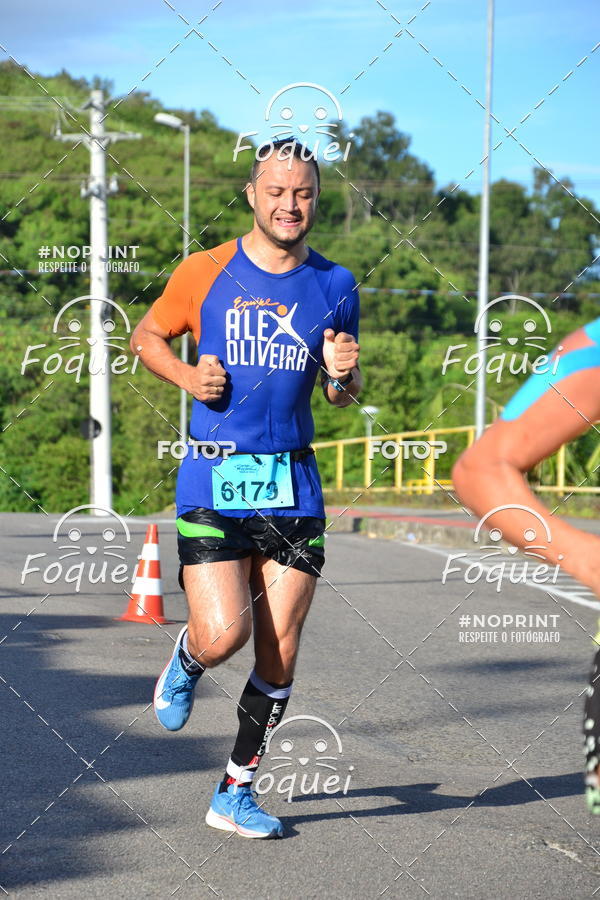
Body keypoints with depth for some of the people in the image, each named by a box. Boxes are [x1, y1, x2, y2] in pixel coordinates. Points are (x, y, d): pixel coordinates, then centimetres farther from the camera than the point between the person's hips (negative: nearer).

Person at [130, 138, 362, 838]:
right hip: (213, 479, -3)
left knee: (279, 656, 2)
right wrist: (189, 378, -5)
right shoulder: (206, 272, 0)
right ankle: (185, 663, 22)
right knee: (223, 636, -16)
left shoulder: (334, 285, 7)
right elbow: (146, 337, 14)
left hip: (293, 485, 3)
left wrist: (345, 375, -6)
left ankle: (235, 793, 19)